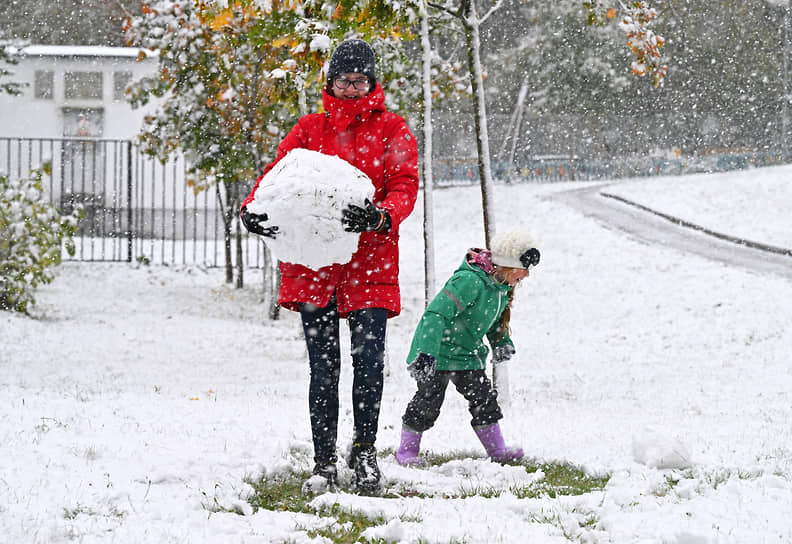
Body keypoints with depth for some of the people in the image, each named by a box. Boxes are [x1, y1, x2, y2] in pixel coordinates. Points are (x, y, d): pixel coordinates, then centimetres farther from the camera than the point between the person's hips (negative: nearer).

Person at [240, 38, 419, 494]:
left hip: (370, 261, -2)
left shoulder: (391, 130, 8)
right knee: (323, 366, 3)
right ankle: (324, 462, 10)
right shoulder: (311, 128, 13)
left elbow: (405, 185, -3)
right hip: (313, 263, 2)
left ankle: (365, 450, 5)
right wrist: (254, 209, -17)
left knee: (369, 359, -11)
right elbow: (278, 172, 4)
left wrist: (380, 214, -25)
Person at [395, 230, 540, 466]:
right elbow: (437, 314, -32)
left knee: (484, 398, 8)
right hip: (438, 351, -8)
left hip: (468, 354, 8)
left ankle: (497, 449, 18)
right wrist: (427, 353, -38)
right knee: (428, 401, -5)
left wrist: (503, 343, 0)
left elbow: (496, 321, 21)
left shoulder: (502, 287, 2)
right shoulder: (470, 281, -28)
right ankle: (407, 450, 9)